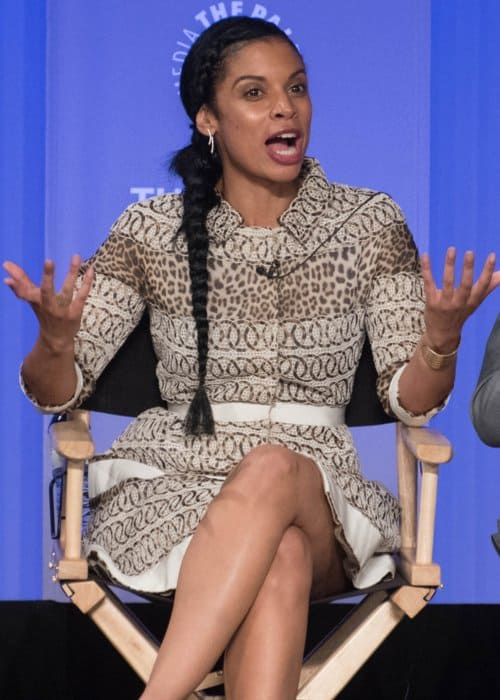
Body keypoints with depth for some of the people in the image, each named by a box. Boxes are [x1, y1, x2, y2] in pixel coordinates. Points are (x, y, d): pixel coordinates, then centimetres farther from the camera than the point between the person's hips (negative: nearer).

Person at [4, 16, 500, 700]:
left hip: (317, 485, 1)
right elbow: (56, 392, 6)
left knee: (272, 468, -37)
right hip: (173, 480, 0)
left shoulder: (370, 223, 6)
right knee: (278, 559, -35)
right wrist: (56, 339, -18)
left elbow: (410, 399, 5)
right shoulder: (153, 229, 5)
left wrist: (440, 340, -18)